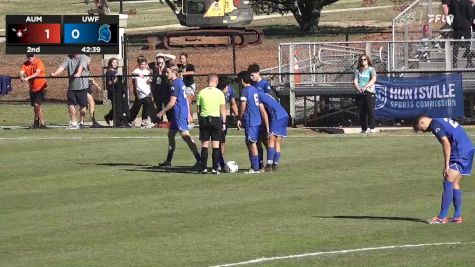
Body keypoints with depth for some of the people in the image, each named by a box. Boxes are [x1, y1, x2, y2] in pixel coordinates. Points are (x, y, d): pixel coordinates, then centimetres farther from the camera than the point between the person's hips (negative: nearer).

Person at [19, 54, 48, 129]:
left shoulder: (39, 62, -14)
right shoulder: (25, 64, 0)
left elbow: (37, 73, -29)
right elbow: (21, 72, -14)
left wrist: (28, 77, -43)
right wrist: (21, 77, -39)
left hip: (41, 87, -5)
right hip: (32, 88, 6)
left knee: (37, 104, -18)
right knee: (35, 106, 13)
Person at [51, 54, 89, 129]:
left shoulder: (83, 57, -2)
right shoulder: (69, 58, 7)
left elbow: (81, 66, -22)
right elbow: (62, 66, -9)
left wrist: (78, 73, -44)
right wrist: (55, 73, -28)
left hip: (82, 86, -3)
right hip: (72, 86, 3)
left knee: (82, 105, 5)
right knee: (71, 104, -4)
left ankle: (81, 122, 20)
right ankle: (74, 123, 5)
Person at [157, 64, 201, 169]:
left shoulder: (175, 84, -16)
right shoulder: (180, 82, 15)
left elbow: (172, 102, -18)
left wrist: (162, 112, -9)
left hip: (179, 113, -11)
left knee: (185, 135, -13)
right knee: (171, 134, 17)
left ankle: (199, 160, -19)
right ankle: (168, 161, 23)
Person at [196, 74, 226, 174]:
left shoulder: (201, 92, 1)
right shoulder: (219, 93, -3)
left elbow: (198, 109, 4)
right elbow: (223, 109, -2)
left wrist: (200, 121, 13)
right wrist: (223, 122, 4)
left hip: (204, 118, 2)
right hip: (216, 119, -2)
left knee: (204, 145, 6)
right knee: (216, 145, 2)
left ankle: (204, 168, 2)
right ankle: (215, 168, -2)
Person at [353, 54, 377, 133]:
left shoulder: (371, 69, 7)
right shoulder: (357, 70, 17)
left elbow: (374, 79, -10)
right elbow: (355, 80, 6)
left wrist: (365, 87, -22)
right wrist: (358, 88, -16)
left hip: (369, 92, -4)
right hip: (360, 93, 4)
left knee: (370, 110, -14)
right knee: (361, 111, 2)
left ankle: (372, 128, -13)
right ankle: (364, 129, 8)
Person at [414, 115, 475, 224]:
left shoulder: (435, 125, -9)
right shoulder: (441, 121, 20)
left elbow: (446, 144, -18)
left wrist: (446, 165, -15)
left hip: (460, 153, -10)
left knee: (448, 183, -9)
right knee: (455, 184, 13)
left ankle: (442, 217, -10)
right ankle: (457, 216, 15)